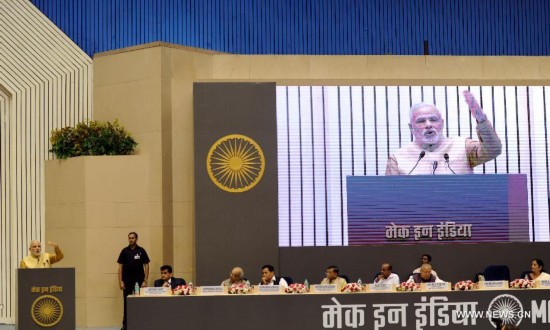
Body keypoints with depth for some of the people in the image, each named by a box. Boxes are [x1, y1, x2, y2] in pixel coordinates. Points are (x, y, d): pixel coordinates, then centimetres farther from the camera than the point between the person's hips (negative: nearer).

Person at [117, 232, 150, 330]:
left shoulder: (141, 251, 0)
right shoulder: (124, 251, 3)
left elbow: (146, 266, 1)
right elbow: (120, 267, 4)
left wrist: (145, 281, -7)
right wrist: (120, 281, -4)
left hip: (139, 281, -1)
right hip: (127, 281, 1)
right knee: (127, 303, 4)